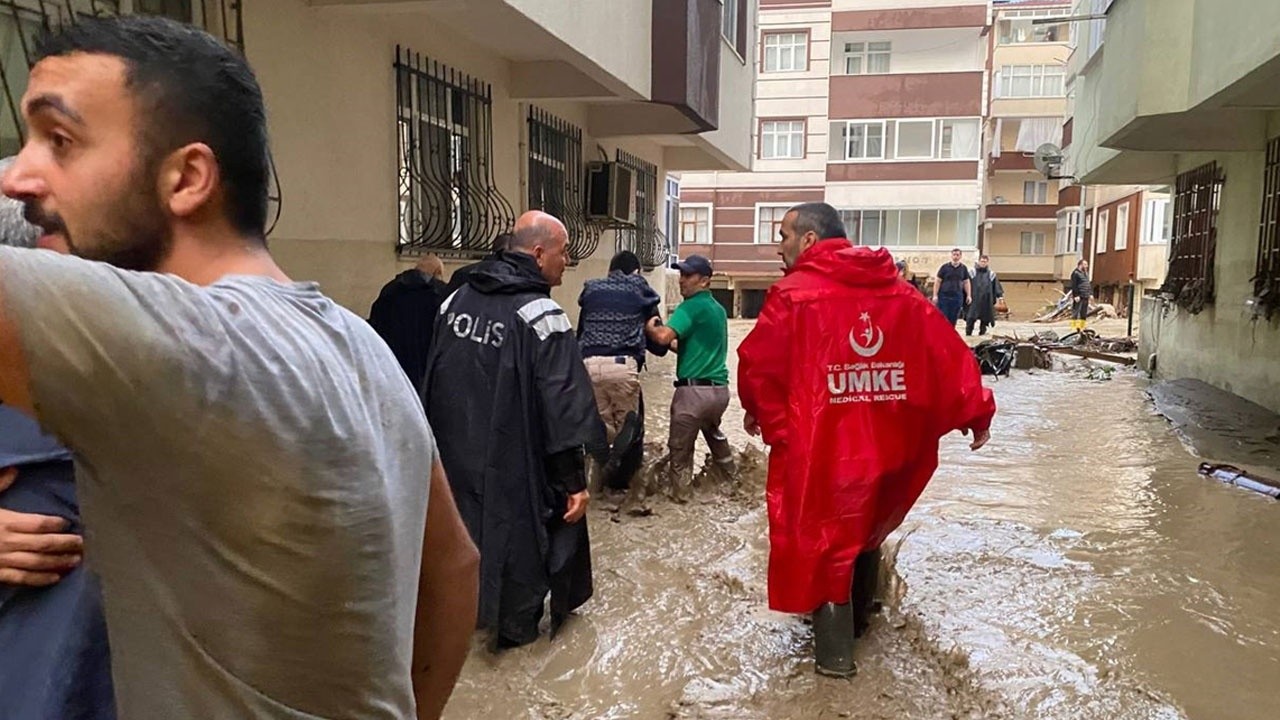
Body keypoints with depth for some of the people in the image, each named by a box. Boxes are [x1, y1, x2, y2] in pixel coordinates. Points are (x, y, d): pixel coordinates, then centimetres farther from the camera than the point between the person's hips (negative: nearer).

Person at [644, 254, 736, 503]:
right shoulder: (718, 309, 17)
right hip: (720, 388, 9)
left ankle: (680, 495, 12)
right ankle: (731, 476, 47)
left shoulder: (691, 307, -10)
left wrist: (649, 326, -4)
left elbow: (663, 337, -23)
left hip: (694, 389, -9)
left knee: (680, 448, 5)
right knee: (712, 430, 34)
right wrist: (675, 345, 20)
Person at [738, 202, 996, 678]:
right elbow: (948, 352, 4)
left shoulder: (794, 294, -11)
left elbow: (758, 363, -10)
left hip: (818, 447, -6)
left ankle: (834, 651, 18)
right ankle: (857, 621, 43)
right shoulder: (899, 293, 5)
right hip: (885, 446, 6)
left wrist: (760, 414, 9)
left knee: (821, 539, 10)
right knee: (865, 531, 25)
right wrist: (975, 413, 12)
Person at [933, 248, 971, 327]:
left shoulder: (963, 268, 8)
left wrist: (969, 295, 7)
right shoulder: (945, 267, 0)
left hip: (957, 297, 2)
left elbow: (966, 282, 14)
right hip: (944, 296, -2)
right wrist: (935, 295, -7)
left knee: (953, 319, 5)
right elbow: (937, 281, 0)